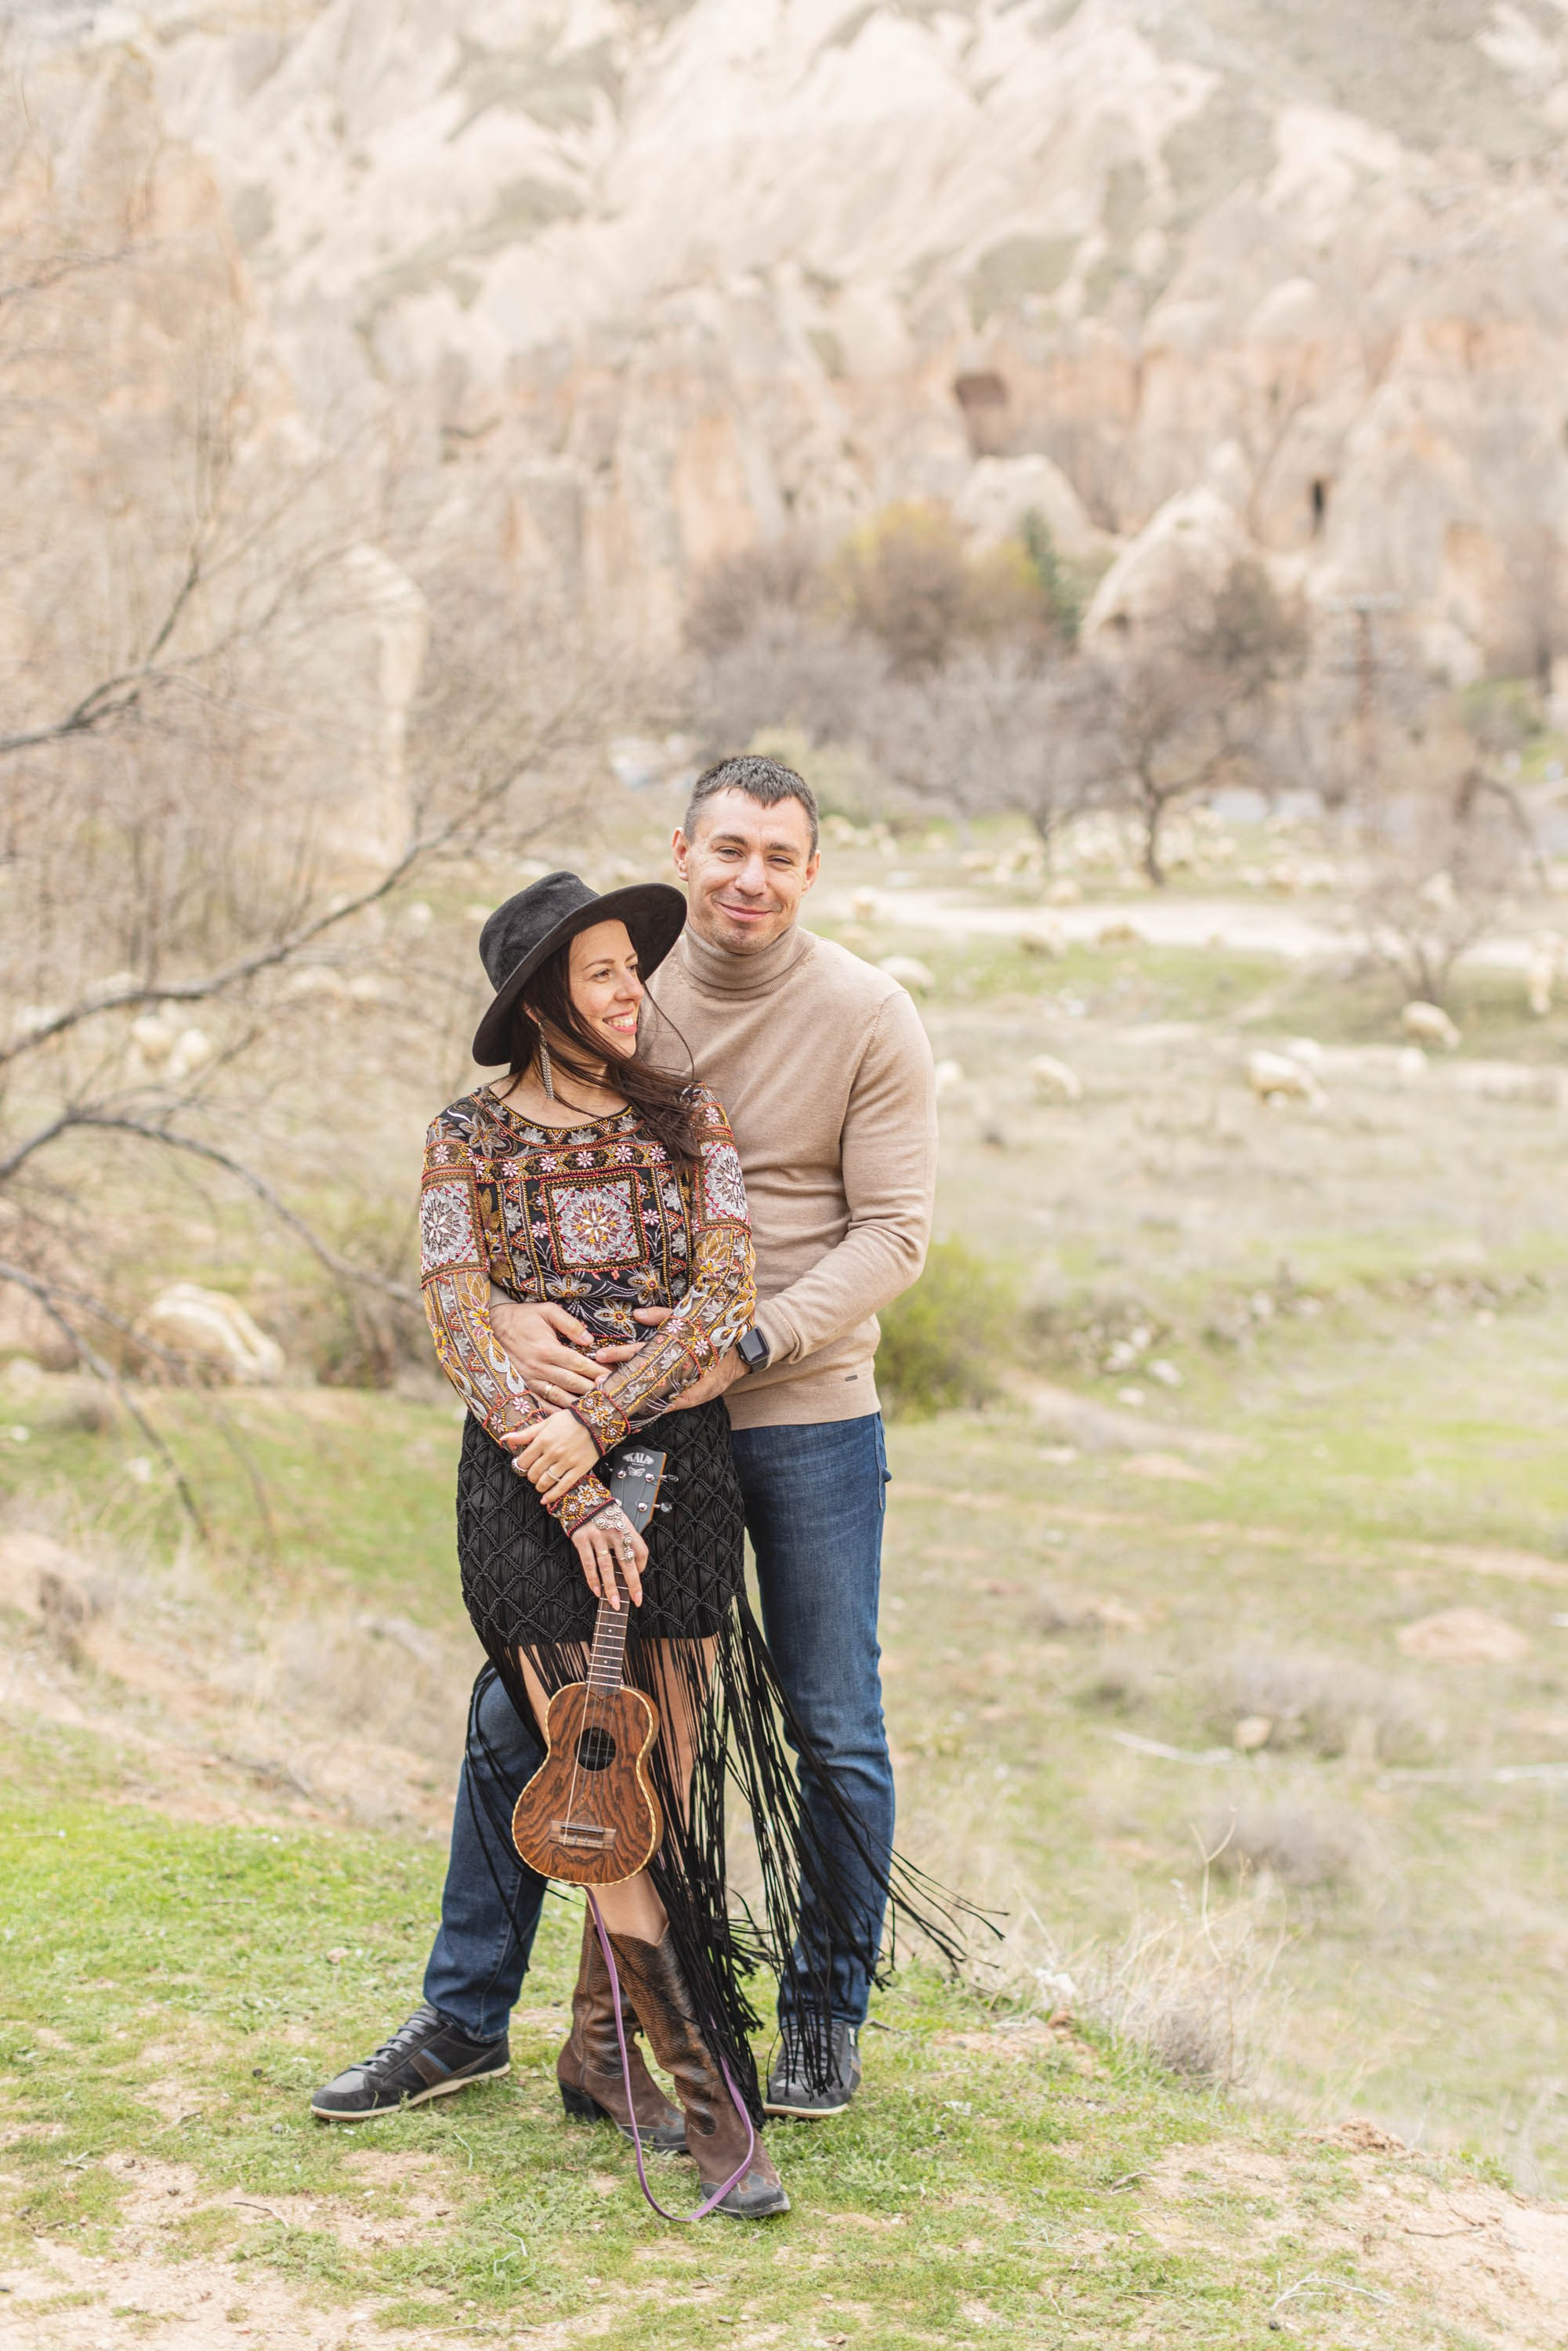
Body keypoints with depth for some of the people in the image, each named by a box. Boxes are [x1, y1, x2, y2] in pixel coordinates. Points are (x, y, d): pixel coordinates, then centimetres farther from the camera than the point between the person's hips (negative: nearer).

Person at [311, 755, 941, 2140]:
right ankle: (466, 2018, 19)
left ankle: (827, 2014, 26)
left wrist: (747, 1345, -22)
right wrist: (512, 1307, -21)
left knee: (833, 1727, 6)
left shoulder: (867, 1019, -5)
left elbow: (892, 1232, -9)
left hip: (807, 1416, -2)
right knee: (518, 1703, 4)